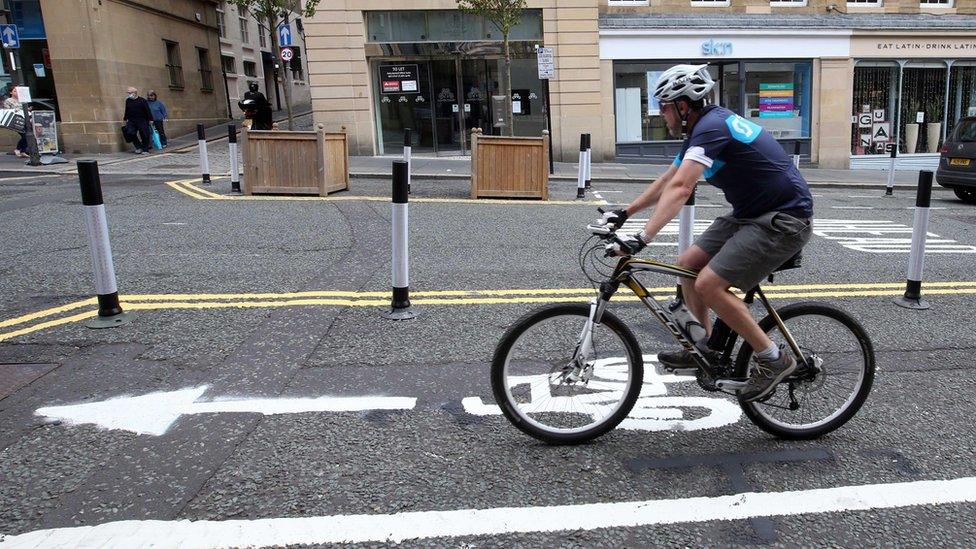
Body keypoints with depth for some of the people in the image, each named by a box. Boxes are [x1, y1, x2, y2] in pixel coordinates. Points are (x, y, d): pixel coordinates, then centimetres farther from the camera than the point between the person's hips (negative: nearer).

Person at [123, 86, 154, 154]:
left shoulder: (142, 100, -3)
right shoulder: (128, 101, 11)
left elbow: (148, 110, -4)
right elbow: (127, 111, 22)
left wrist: (150, 119, -8)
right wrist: (125, 119, 25)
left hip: (142, 121, -4)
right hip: (131, 121, 4)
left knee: (144, 135, -3)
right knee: (132, 134, -8)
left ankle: (145, 150, 6)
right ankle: (138, 147, 3)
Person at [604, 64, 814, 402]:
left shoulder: (711, 126, -20)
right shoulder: (702, 129, 11)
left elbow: (680, 188, -33)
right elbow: (666, 182, 19)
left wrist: (642, 239, -38)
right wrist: (625, 213, 18)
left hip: (784, 219, -10)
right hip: (750, 213, 10)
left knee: (708, 285, -17)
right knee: (687, 265, 7)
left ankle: (773, 359, -3)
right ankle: (709, 347, 22)